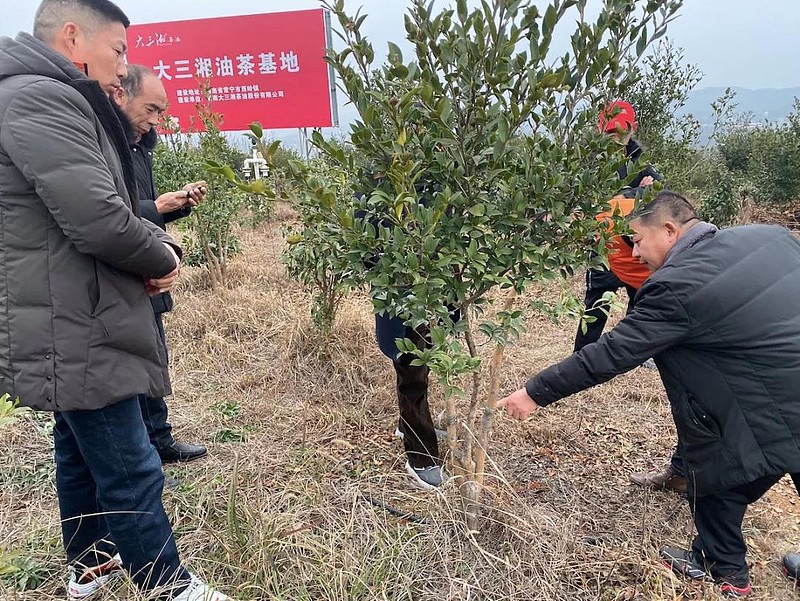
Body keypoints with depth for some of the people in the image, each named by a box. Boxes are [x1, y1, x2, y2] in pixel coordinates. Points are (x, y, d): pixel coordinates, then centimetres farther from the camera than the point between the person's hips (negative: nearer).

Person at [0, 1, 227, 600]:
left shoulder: (55, 102, 17)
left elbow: (118, 208, 18)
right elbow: (100, 221, -27)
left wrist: (161, 243, -1)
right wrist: (163, 261, -8)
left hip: (74, 329, 11)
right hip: (74, 334, -11)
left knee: (82, 453, 23)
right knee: (131, 471, 0)